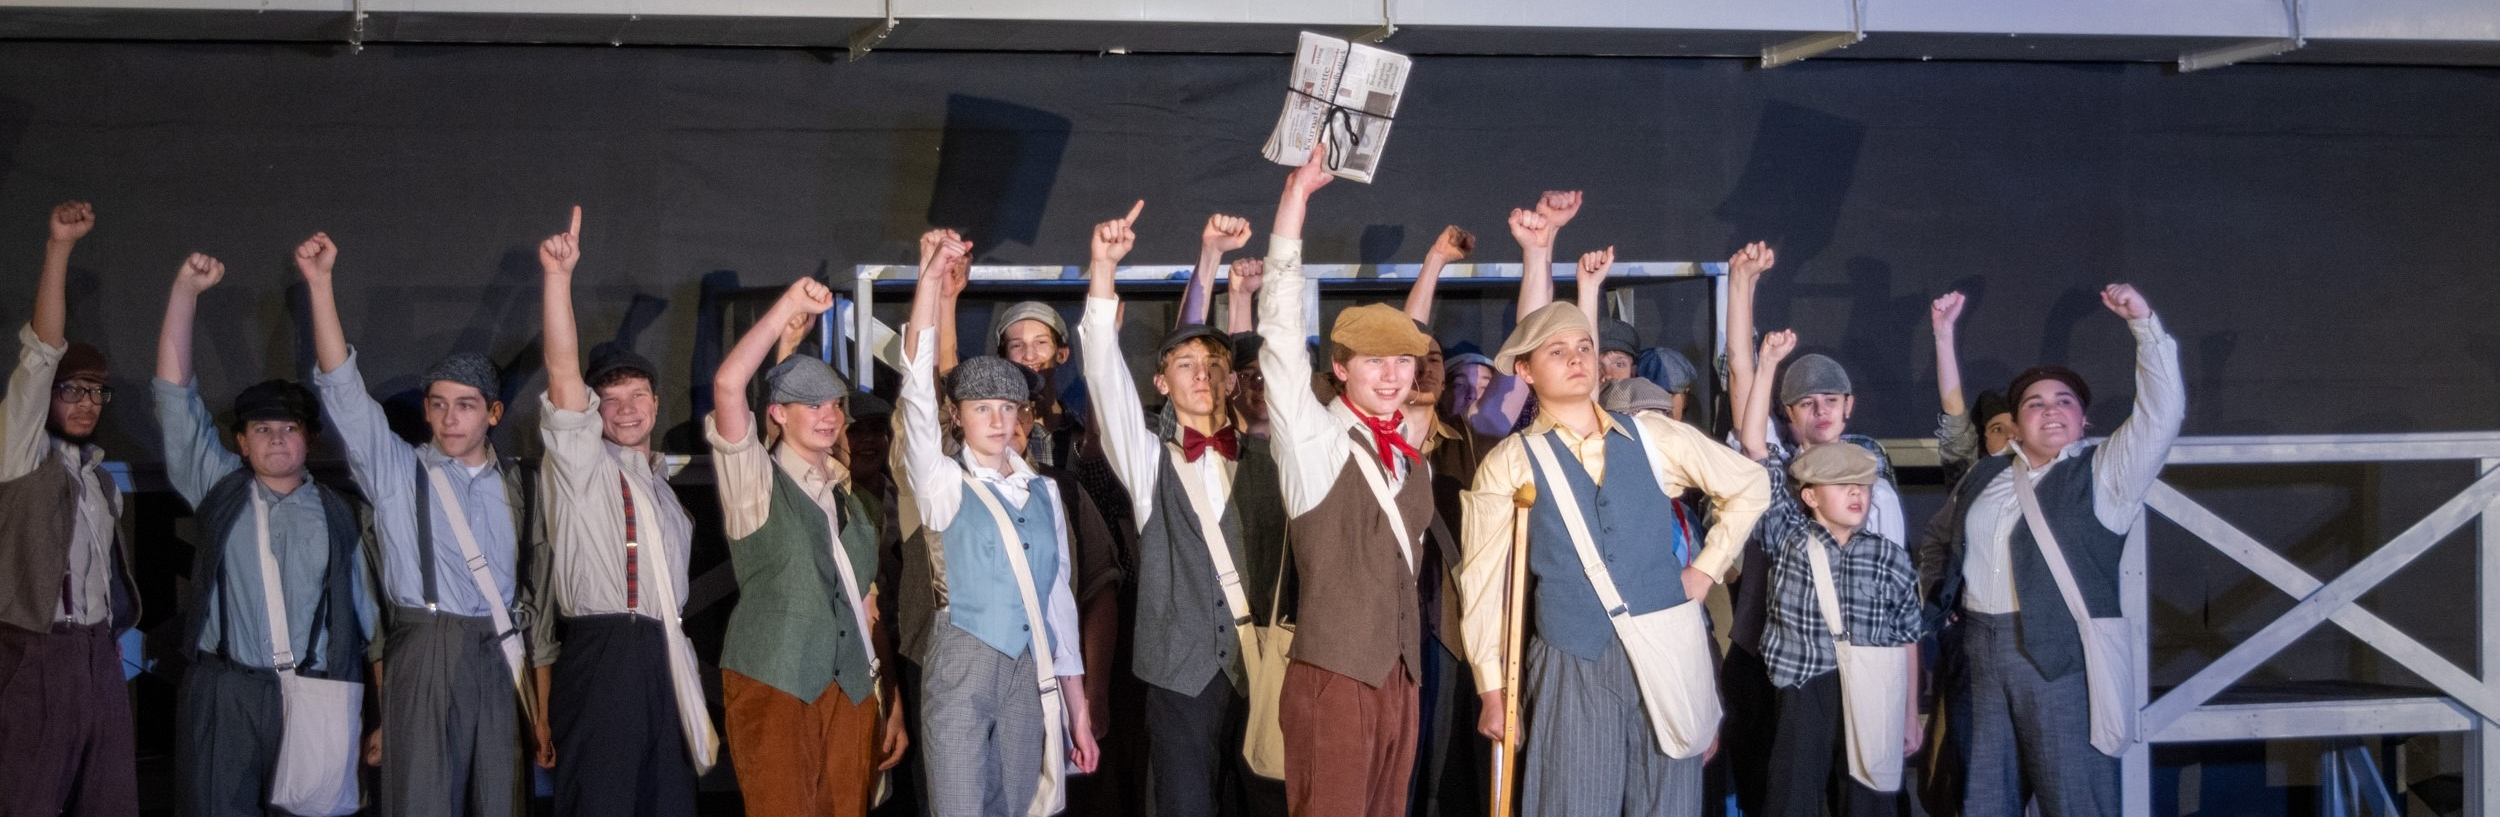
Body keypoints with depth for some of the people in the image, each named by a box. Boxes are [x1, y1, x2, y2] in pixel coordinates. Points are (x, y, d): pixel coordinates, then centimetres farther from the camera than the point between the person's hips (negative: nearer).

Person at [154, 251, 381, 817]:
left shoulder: (338, 514, 11)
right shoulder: (218, 490, 11)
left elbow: (364, 612, 12)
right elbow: (175, 395, 5)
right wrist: (185, 290, -2)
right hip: (224, 696, 0)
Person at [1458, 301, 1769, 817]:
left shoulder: (1653, 437, 8)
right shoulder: (1510, 463, 1)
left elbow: (1748, 485, 19)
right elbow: (1485, 580, 1)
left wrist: (1706, 567, 10)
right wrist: (1493, 688, -2)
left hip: (1668, 656, 2)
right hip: (1575, 665, -2)